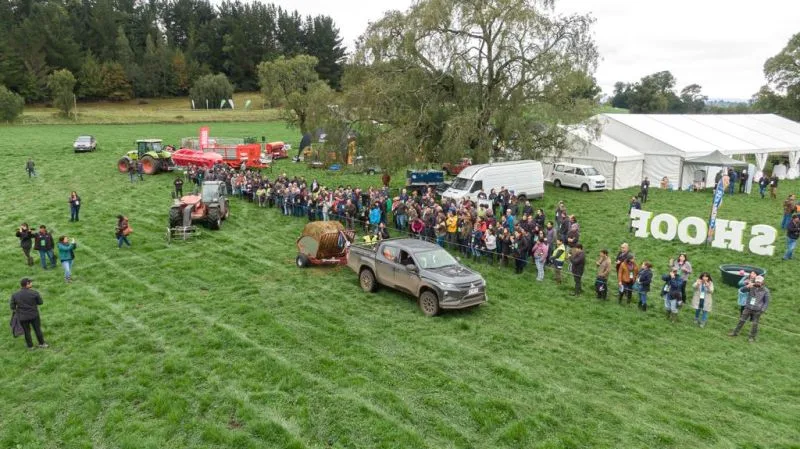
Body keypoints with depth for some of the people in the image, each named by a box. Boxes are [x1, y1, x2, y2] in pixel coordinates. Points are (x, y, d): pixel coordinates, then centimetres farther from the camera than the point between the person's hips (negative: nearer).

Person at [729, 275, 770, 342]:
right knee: (741, 320, 7)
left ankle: (752, 337, 18)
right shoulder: (752, 287, -3)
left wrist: (762, 310, -10)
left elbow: (766, 302, -1)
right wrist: (747, 286, -33)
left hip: (757, 310, -2)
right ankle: (735, 332, 20)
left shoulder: (765, 291, -5)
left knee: (754, 324, 3)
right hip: (748, 308, 2)